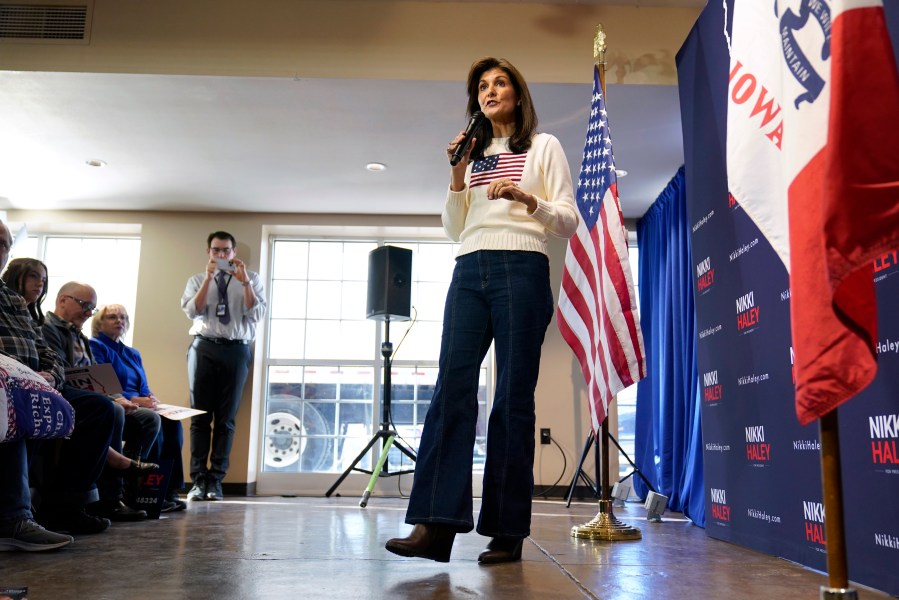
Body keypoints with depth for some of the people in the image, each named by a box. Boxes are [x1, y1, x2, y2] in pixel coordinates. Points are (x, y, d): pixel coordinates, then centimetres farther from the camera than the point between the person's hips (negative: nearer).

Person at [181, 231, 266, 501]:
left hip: (236, 350, 0)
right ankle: (198, 479, 4)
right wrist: (209, 278, -9)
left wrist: (245, 282, -12)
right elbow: (192, 311, -3)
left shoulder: (251, 279, 11)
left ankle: (216, 480, 7)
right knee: (200, 416, -1)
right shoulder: (197, 280, 14)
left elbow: (256, 314, -1)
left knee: (226, 418, 1)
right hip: (204, 348, 1)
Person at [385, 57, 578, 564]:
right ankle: (437, 524, -15)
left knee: (513, 396, -6)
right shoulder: (472, 154, 24)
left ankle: (508, 531, -1)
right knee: (452, 387, -11)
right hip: (469, 273, 4)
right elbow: (455, 230, 17)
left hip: (522, 270, -4)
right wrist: (458, 176, 5)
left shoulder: (544, 147, 12)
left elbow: (569, 221, 4)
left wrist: (527, 200, -13)